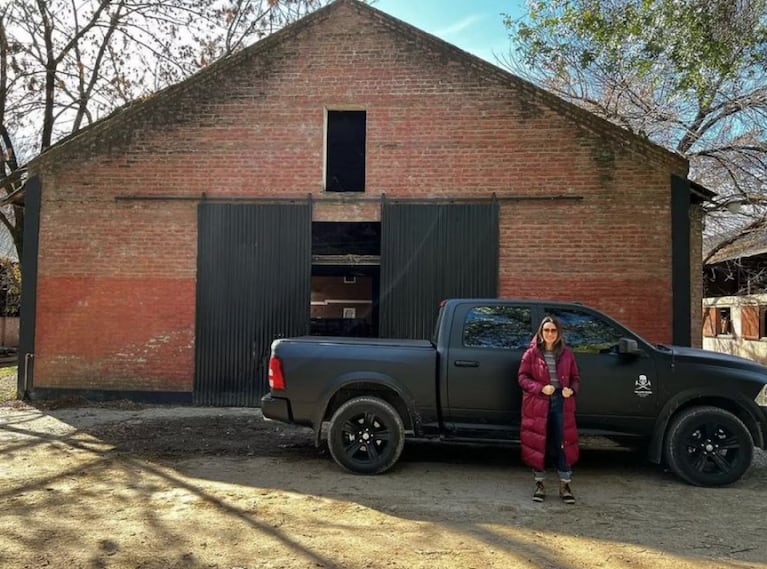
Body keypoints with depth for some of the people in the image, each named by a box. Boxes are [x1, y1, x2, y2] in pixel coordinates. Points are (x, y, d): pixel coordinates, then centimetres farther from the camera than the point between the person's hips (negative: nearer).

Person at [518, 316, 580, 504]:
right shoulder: (532, 353, 0)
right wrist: (540, 388, -16)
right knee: (538, 444, 5)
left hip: (561, 403, 1)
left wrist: (571, 389, -10)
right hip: (538, 404, -1)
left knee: (564, 444, 2)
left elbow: (575, 377, 11)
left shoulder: (566, 354, 6)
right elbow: (522, 377, -2)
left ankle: (565, 485, 13)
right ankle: (540, 483, 18)